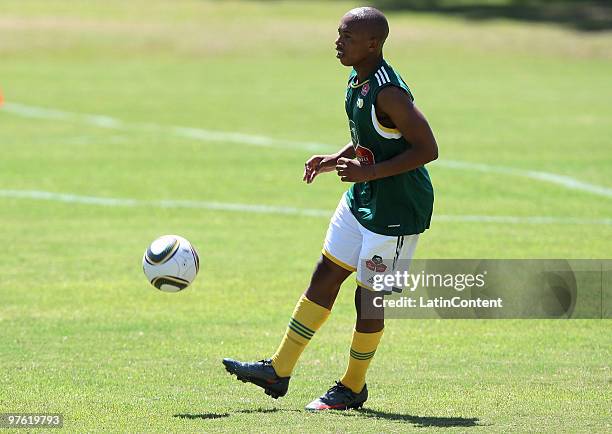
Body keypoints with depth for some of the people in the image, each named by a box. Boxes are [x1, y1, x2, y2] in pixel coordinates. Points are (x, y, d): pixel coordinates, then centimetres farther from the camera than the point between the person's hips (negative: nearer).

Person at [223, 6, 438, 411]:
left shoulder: (389, 93, -25)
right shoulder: (358, 81, 4)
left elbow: (427, 149, -25)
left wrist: (369, 172, -26)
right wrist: (335, 160, 4)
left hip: (397, 209, -10)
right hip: (362, 198, 10)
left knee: (370, 297, 1)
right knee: (325, 276, 11)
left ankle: (353, 387, 19)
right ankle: (278, 370, 18)